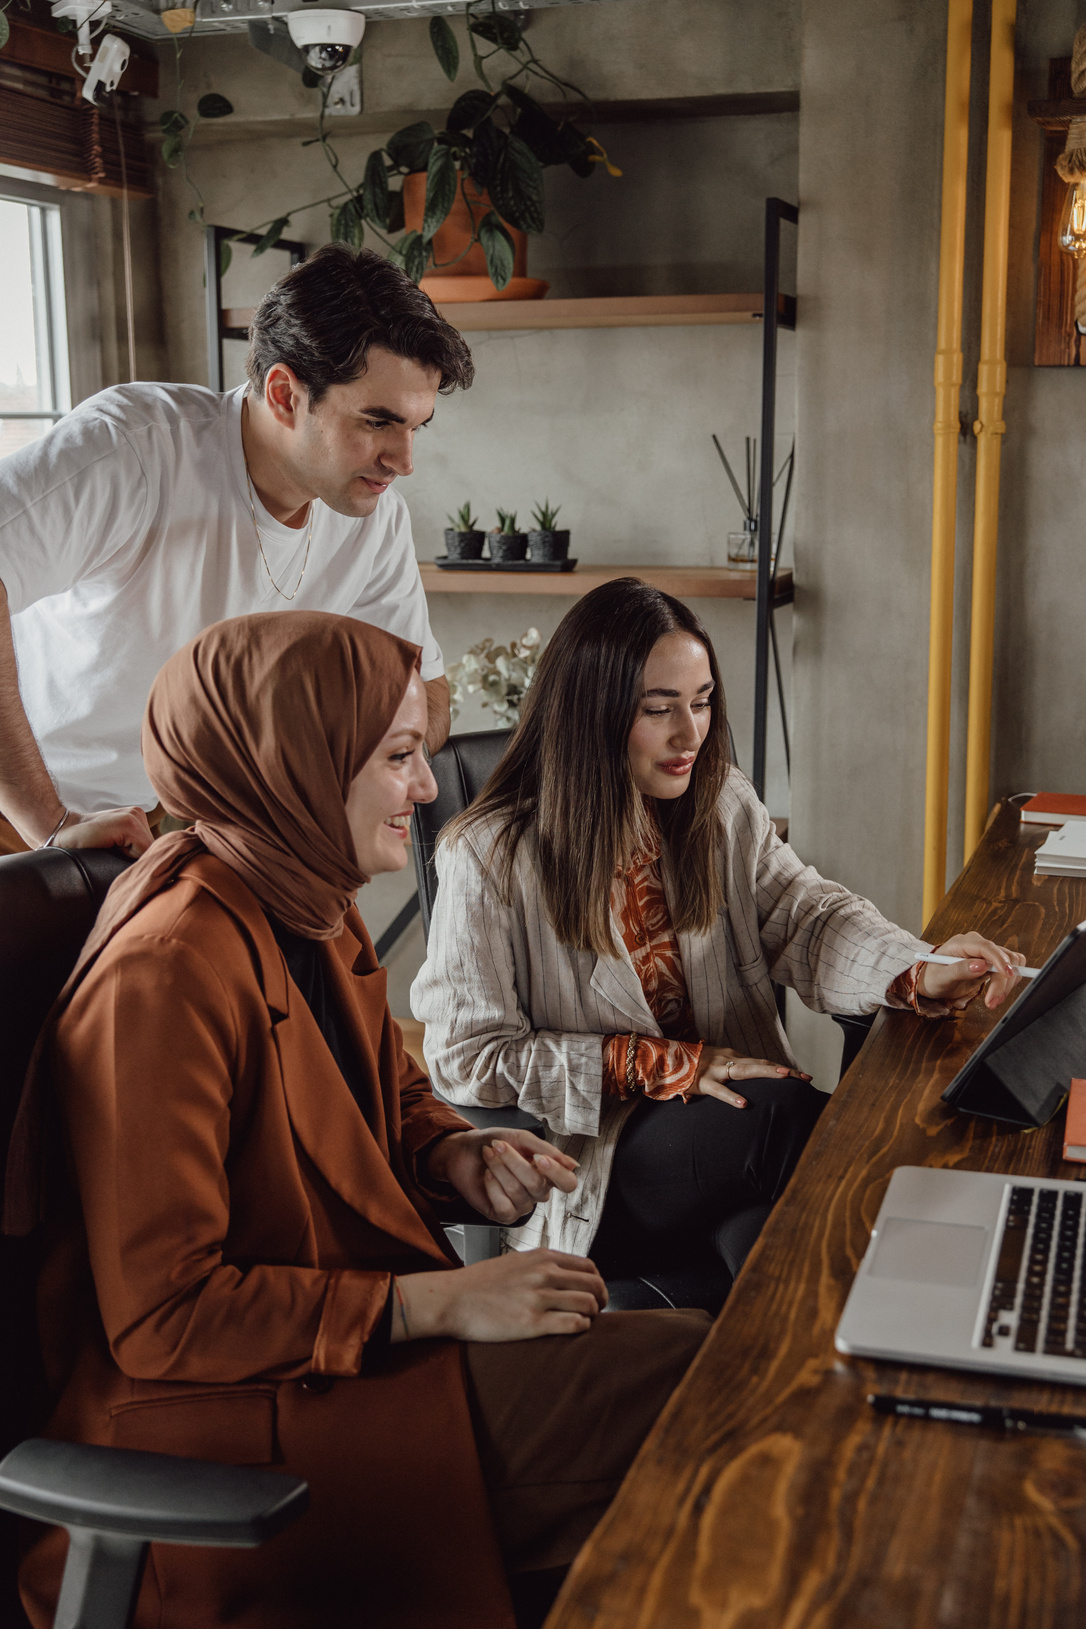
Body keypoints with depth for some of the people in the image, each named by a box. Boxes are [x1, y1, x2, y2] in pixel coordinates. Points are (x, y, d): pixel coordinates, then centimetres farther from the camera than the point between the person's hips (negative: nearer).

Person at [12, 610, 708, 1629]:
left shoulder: (315, 913, 6)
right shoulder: (166, 973, -24)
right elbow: (160, 1319, -23)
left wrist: (460, 1161, -1)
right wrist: (440, 1302, -21)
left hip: (349, 1332, 9)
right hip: (224, 1416, -9)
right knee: (696, 1386, -16)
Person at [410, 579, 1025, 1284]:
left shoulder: (723, 805, 9)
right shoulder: (490, 856, -9)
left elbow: (806, 917, -2)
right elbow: (467, 1056, -10)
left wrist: (919, 974, -24)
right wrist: (656, 1065, -15)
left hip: (738, 1113, 4)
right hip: (586, 1169, -4)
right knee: (789, 1113, -28)